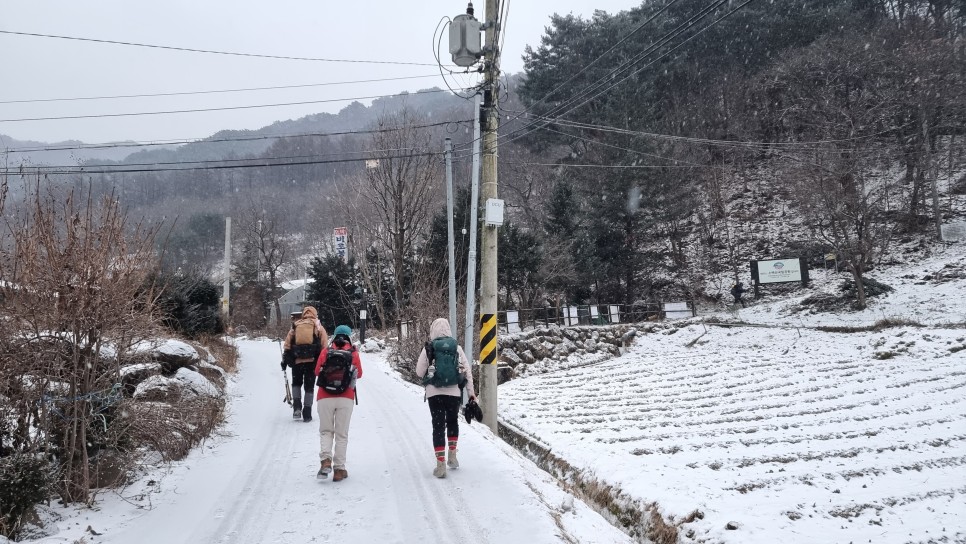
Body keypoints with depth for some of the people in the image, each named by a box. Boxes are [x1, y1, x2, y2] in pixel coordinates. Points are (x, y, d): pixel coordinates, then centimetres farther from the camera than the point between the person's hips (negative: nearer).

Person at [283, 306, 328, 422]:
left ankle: (297, 406, 3)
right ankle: (307, 414, 6)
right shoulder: (318, 327, 8)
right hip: (312, 360, -1)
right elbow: (324, 346, 1)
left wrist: (285, 360, 12)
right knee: (309, 387, 7)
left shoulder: (295, 326, 13)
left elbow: (287, 345, 9)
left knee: (296, 383, 21)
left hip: (297, 361, 1)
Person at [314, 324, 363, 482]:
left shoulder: (325, 352, 1)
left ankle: (326, 460, -10)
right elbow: (359, 374, 12)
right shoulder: (353, 354, 0)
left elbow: (317, 371, 9)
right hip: (346, 398, 0)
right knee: (342, 434, 7)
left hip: (325, 397, 0)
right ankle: (339, 469, 5)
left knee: (326, 431, 13)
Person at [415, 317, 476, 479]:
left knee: (438, 426, 3)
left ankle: (441, 465, -3)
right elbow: (467, 371, 2)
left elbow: (419, 372, -1)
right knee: (453, 422, 24)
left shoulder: (429, 348, -3)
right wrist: (471, 392, 8)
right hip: (454, 392, 2)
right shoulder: (456, 347, 2)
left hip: (435, 393, -2)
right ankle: (452, 456, 25)